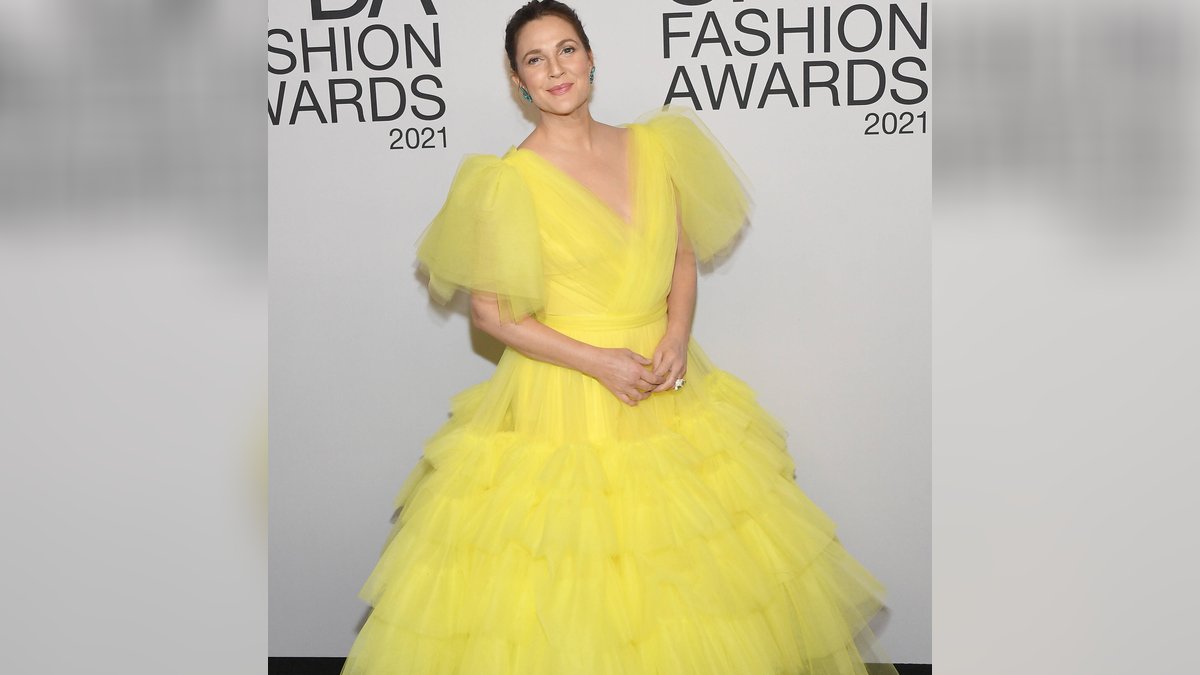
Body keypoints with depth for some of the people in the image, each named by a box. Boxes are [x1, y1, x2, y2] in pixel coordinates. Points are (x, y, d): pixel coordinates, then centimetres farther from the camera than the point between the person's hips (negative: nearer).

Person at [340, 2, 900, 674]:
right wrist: (598, 361, -16)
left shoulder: (651, 146, 3)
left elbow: (684, 255, 11)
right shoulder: (509, 178, -11)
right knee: (567, 586, 2)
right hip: (560, 397, -4)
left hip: (665, 383, 4)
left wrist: (678, 334, -8)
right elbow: (491, 313, -9)